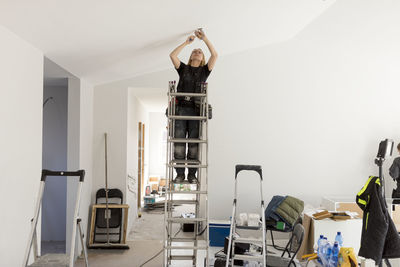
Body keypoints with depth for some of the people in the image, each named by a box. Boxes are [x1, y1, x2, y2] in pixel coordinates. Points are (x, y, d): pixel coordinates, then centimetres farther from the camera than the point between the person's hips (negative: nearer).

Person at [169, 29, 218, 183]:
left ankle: (192, 174, 0)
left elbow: (215, 55, 5)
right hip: (181, 108, 1)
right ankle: (180, 174, -1)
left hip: (196, 110, -1)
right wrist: (187, 42, 13)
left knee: (194, 142, -4)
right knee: (179, 140, -5)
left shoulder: (204, 70, 17)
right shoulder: (183, 69, 19)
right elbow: (172, 55, 8)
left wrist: (204, 38, 5)